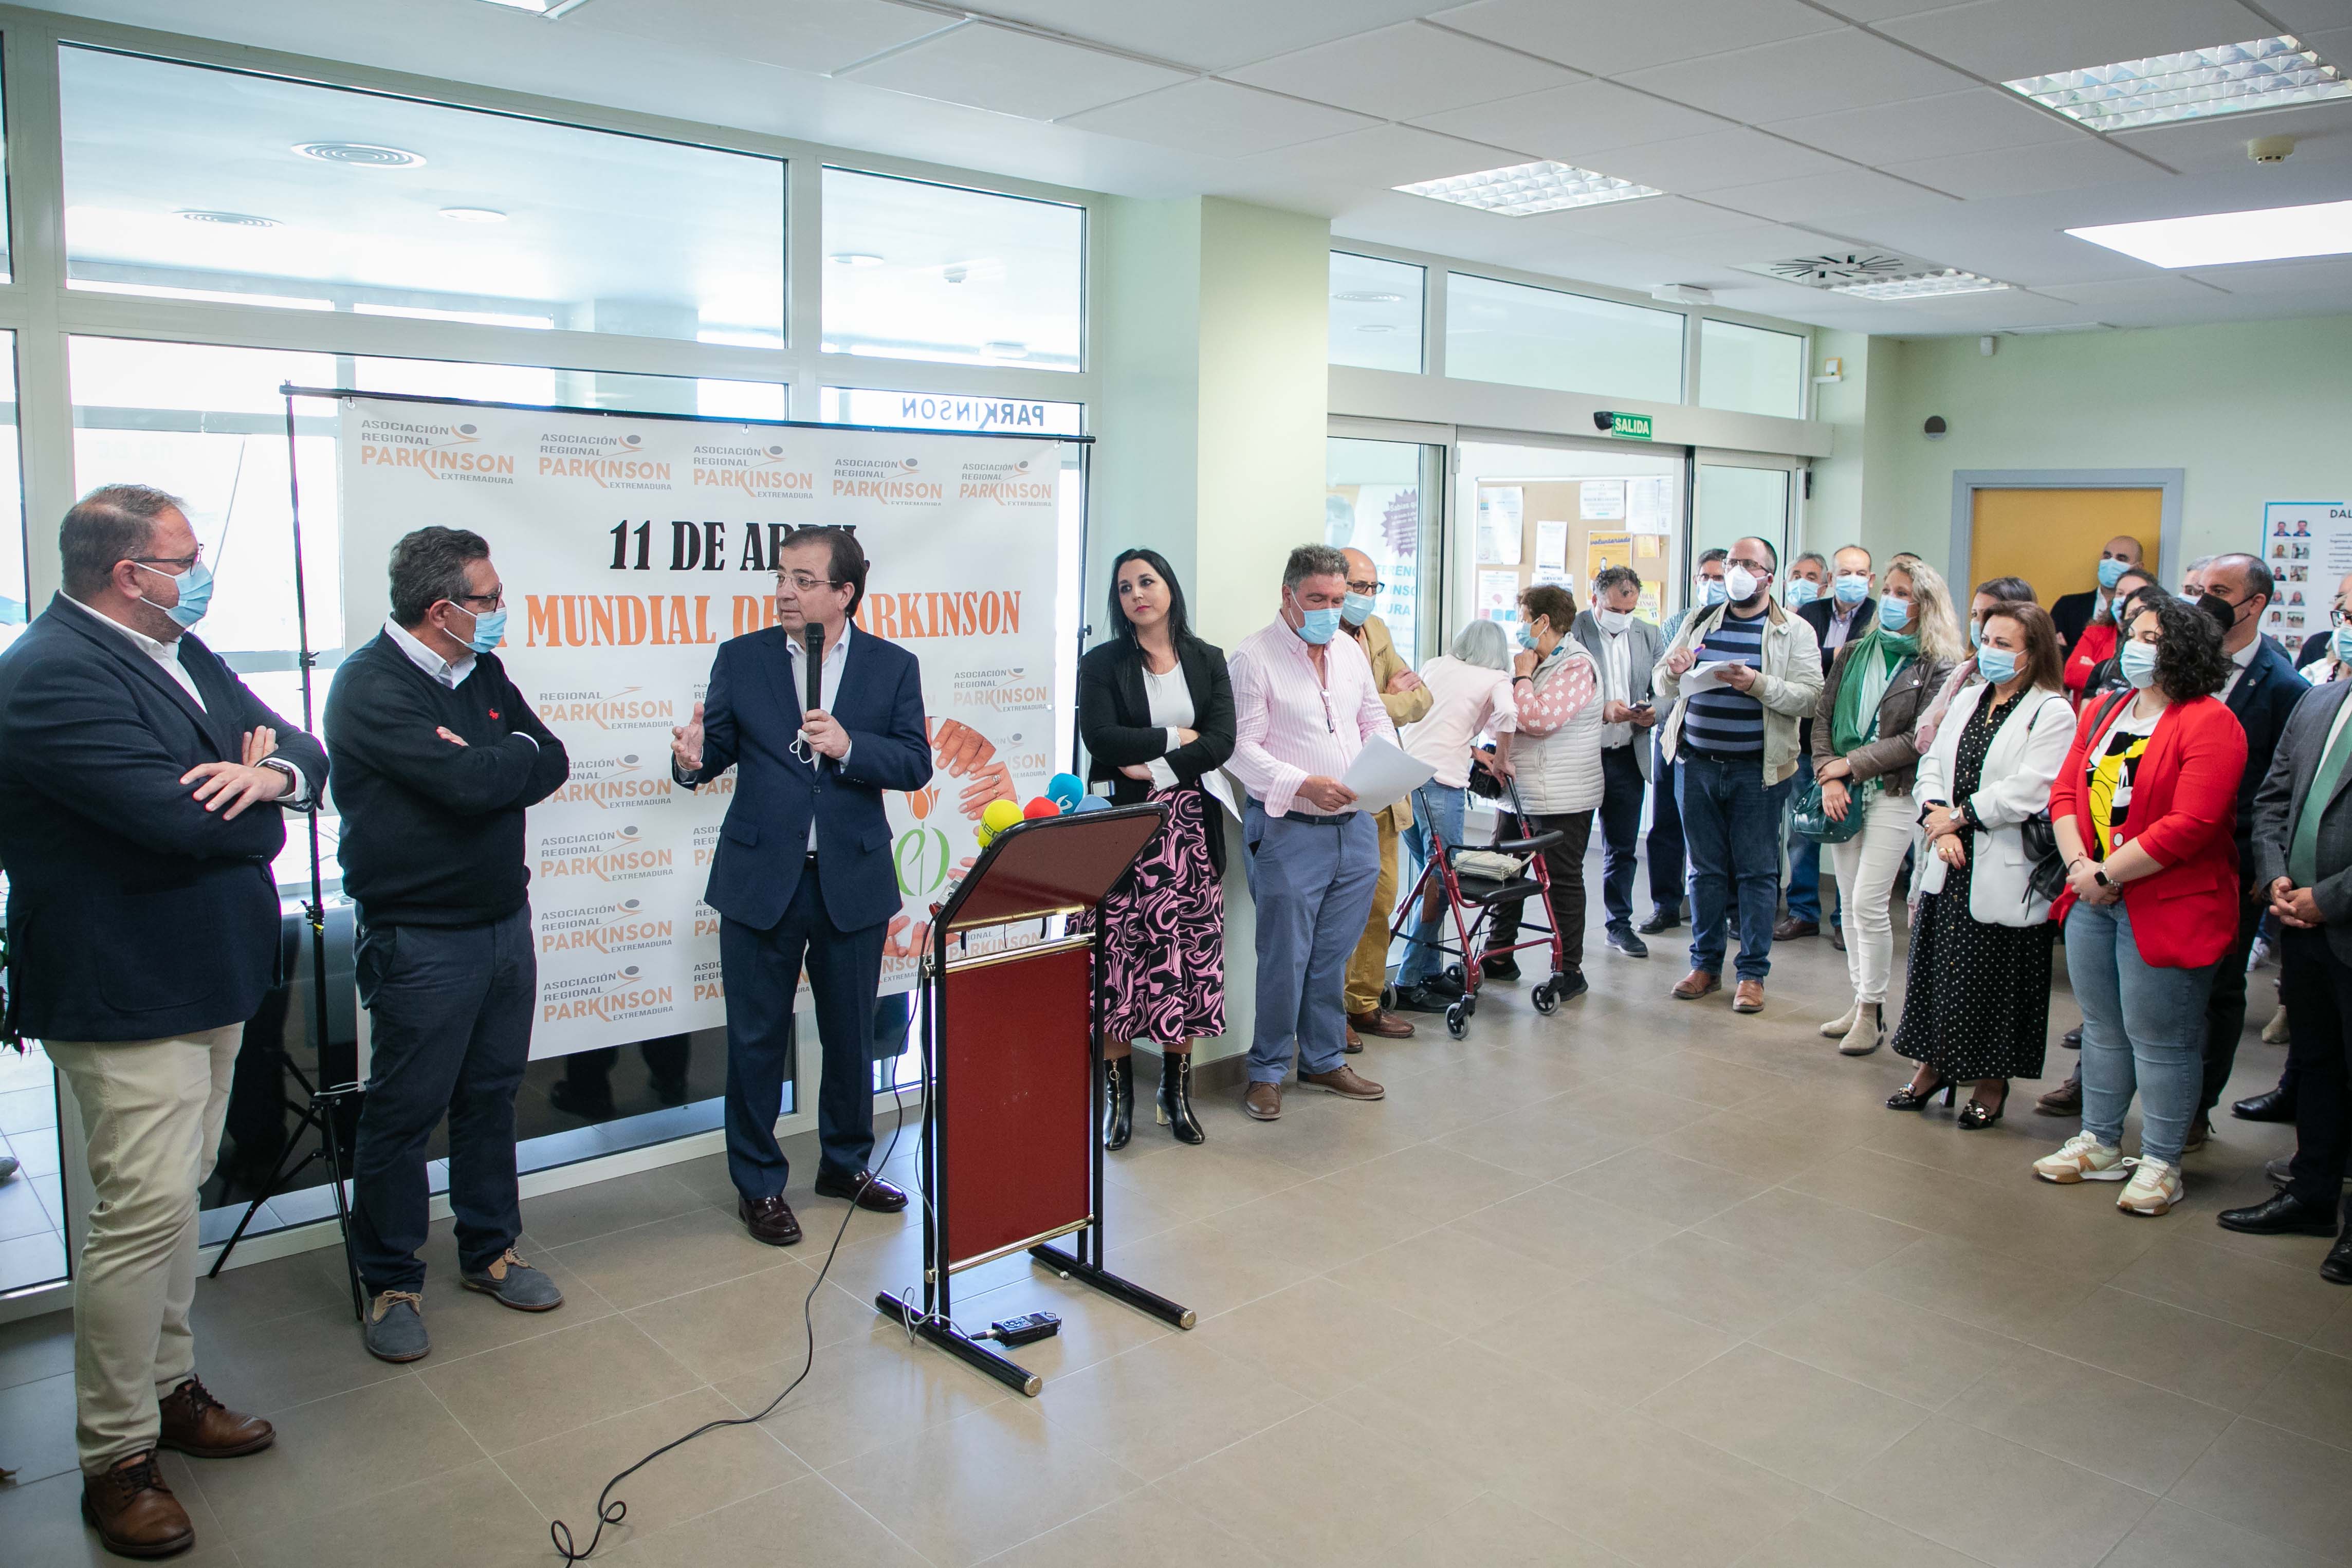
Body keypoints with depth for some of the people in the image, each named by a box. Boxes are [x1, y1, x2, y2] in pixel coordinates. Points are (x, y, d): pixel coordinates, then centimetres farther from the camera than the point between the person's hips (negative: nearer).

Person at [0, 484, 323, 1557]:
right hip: (128, 995, -9)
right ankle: (115, 1460, 9)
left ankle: (169, 1388, 34)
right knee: (145, 1212, -5)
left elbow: (306, 755, 6)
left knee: (176, 1198, 19)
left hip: (208, 978, 9)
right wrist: (259, 806, -6)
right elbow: (188, 821, -27)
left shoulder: (182, 654, 10)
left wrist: (267, 773, -17)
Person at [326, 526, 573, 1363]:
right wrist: (514, 757, -6)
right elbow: (469, 784, -26)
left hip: (505, 921, 8)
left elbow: (552, 764, 2)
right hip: (421, 940, -7)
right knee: (404, 1111, 4)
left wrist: (481, 764, -15)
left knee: (491, 1093, 16)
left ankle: (489, 1251, 30)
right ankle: (390, 1283, 19)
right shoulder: (372, 685, -16)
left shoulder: (483, 674, 10)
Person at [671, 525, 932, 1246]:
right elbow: (719, 748, 0)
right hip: (760, 881, 0)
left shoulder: (893, 666, 1)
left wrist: (849, 746, -20)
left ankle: (846, 1162, 34)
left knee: (851, 1033, 14)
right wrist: (693, 759, -22)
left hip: (854, 882, 1)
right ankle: (758, 1183, 23)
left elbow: (915, 763, -4)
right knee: (756, 1038, 8)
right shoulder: (741, 658, 2)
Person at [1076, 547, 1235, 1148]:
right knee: (1120, 955, -4)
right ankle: (1117, 1091, 8)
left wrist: (1155, 768, -13)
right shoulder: (1102, 664, 4)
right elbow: (1100, 738, -11)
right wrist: (1175, 738, -7)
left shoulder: (1207, 661, 11)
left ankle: (1176, 1090, 14)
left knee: (1192, 955, 2)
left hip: (1191, 828, 2)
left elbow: (1221, 742, -2)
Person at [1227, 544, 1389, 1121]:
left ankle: (1325, 1059, 28)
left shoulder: (1351, 651, 13)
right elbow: (1242, 747, -12)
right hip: (1288, 831, -6)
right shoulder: (1255, 657, -8)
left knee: (1333, 956, 13)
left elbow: (1375, 722, 20)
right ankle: (1267, 1071, 15)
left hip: (1356, 828, 6)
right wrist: (1304, 785, -24)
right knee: (1284, 958, 0)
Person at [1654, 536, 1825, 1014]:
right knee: (1706, 869, 10)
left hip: (1757, 771, -3)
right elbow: (1662, 687, 13)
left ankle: (1753, 973, 10)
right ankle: (1705, 964, 20)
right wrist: (1673, 670, -10)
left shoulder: (1794, 632, 1)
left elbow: (1809, 696, -10)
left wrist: (1758, 684, -25)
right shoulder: (1700, 623, 12)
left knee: (1757, 871, 2)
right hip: (1699, 764, 3)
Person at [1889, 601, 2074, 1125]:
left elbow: (2029, 790, -19)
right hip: (1950, 864, 6)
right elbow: (1933, 763, 8)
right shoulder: (1967, 699, 14)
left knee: (1994, 979, 3)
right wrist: (1938, 819, -8)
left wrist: (1959, 817, -13)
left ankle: (1992, 1082, 18)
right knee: (1936, 965, 11)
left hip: (2004, 873, -6)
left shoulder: (2052, 712, -9)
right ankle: (1933, 1066, 26)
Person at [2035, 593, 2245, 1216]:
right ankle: (2099, 1143, 29)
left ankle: (2160, 1163, 14)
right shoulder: (2102, 711, 11)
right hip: (2094, 899, 7)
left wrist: (2107, 874, -16)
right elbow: (2065, 792, 8)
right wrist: (2078, 865, -7)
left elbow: (2190, 826, -20)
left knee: (2158, 1037, 0)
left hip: (2166, 907, -7)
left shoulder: (2211, 724, -12)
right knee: (2102, 1027, 16)